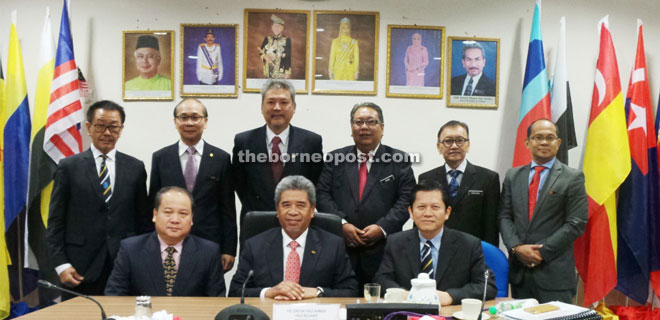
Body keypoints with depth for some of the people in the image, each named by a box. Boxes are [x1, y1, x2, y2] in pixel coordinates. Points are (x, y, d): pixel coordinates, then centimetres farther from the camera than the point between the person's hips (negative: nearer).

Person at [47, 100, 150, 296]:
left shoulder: (135, 168, 7)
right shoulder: (69, 167, 3)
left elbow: (143, 219, 10)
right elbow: (56, 221, 2)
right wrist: (61, 264, -6)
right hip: (80, 269, -1)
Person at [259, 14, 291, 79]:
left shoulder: (286, 40, -1)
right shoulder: (267, 39, 9)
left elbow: (288, 58, -3)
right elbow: (261, 52, 11)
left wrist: (287, 73, -8)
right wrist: (264, 56, -13)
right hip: (268, 72, 3)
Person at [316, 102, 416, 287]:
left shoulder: (399, 161, 7)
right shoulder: (335, 159, 12)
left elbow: (406, 200, 0)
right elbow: (322, 195, 5)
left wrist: (382, 227, -12)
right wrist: (341, 224, -9)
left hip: (383, 252, -1)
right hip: (341, 249, 1)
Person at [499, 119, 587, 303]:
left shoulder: (573, 178, -1)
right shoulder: (513, 176, 12)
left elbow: (576, 224, -6)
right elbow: (504, 216, 8)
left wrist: (542, 251, -12)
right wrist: (516, 247, -9)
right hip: (519, 270, 4)